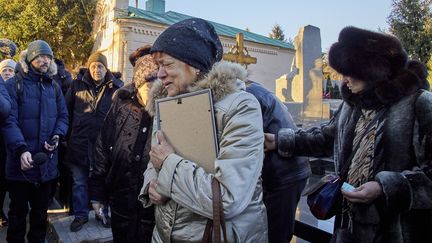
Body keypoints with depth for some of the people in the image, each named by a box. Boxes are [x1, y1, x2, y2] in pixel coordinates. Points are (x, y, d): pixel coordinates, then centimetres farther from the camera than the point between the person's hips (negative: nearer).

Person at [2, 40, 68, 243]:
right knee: (18, 210, 12)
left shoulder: (53, 86, 7)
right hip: (21, 161, -4)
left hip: (47, 161, 4)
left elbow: (63, 116, 9)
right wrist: (21, 149, -29)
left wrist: (57, 135, -12)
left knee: (41, 209, 19)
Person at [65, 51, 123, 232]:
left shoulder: (116, 87, -2)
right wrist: (67, 134, 3)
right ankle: (80, 214, 29)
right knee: (79, 181, 12)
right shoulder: (78, 85, 2)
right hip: (79, 141, 1)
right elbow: (67, 110, 7)